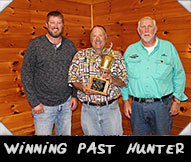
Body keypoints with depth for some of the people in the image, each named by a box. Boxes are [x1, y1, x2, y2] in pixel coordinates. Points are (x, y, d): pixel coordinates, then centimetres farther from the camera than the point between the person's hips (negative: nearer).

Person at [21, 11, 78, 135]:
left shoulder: (70, 45, 5)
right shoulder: (35, 44, -6)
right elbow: (26, 75, -6)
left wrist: (75, 95, 4)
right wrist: (34, 102, -10)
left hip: (66, 104, 3)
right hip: (44, 106, -3)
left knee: (65, 134, 15)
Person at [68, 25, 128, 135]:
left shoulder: (116, 56, 5)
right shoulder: (80, 55, 6)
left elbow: (125, 82, 3)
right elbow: (72, 79, 4)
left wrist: (112, 79, -16)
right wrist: (82, 87, -15)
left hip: (111, 108, 0)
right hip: (88, 109, 1)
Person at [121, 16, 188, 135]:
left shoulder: (168, 47, 2)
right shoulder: (130, 50, 5)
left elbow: (179, 76, 6)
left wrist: (177, 100, 2)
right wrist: (125, 100, 6)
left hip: (161, 104, -1)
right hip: (137, 105, 1)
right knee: (138, 133, 13)